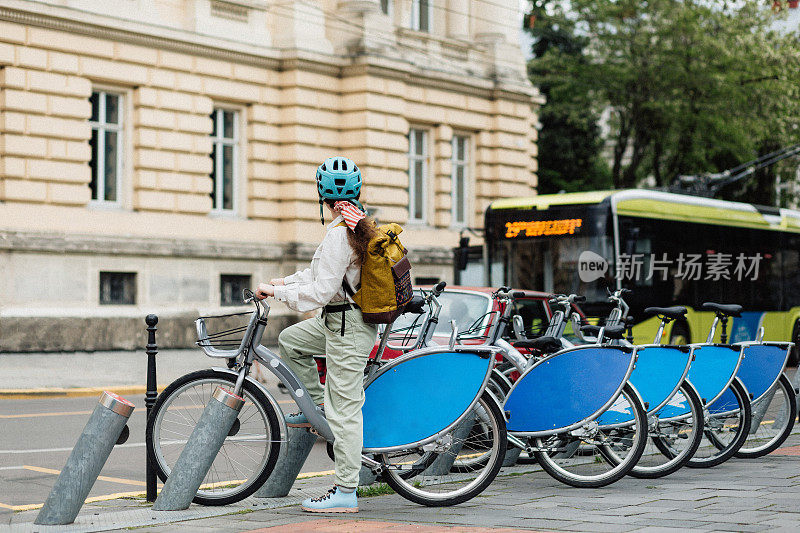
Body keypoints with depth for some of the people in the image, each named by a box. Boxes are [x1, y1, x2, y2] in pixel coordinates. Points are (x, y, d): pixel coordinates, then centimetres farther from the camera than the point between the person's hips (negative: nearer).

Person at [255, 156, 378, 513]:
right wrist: (284, 282, 15)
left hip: (348, 329, -10)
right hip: (342, 320, 10)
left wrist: (275, 291, -14)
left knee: (344, 411, -5)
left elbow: (320, 292, -23)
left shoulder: (340, 233, -22)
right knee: (290, 340, 23)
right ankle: (318, 404, 25)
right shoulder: (361, 224, 8)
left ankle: (345, 493, -1)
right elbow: (321, 271, 19)